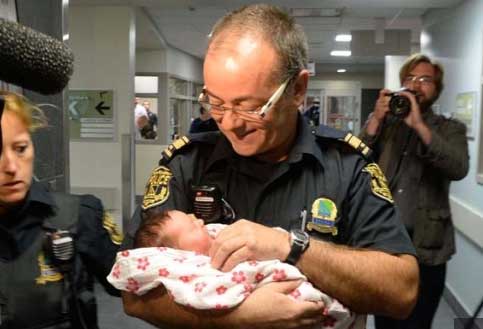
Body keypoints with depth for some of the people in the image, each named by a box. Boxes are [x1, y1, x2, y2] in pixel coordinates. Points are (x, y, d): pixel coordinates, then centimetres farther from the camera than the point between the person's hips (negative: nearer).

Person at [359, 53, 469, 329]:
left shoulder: (450, 129, 4)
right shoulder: (382, 122, 9)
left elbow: (459, 169, -17)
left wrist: (418, 125, -23)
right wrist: (375, 120, -15)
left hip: (424, 246, -2)